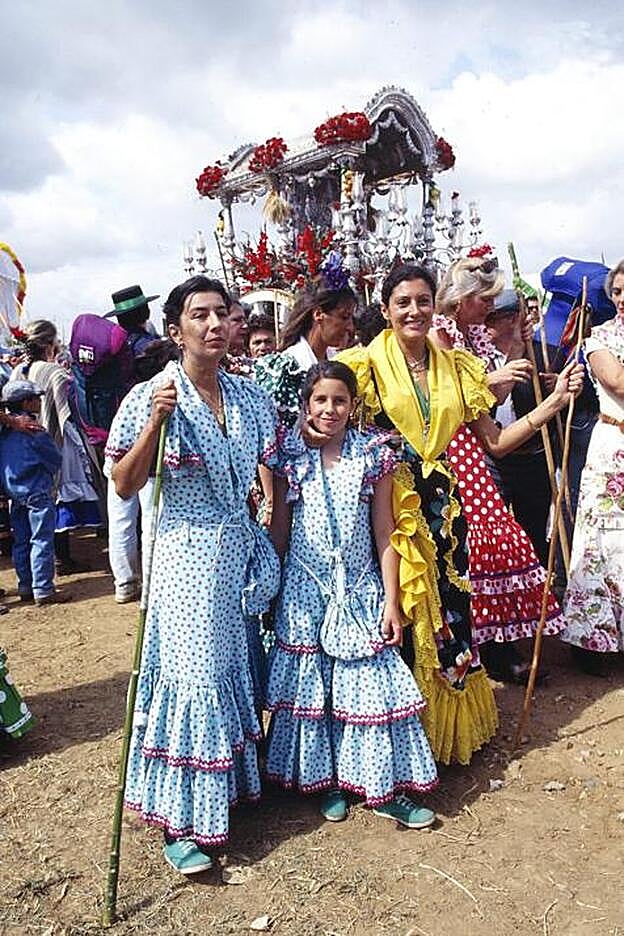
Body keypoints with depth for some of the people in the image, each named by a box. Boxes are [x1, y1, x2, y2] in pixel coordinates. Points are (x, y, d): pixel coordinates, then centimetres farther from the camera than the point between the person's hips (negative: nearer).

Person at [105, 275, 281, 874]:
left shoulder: (250, 397, 4)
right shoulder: (151, 397, -8)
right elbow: (123, 486, -11)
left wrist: (275, 557, 8)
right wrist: (155, 422, -24)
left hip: (242, 551, 5)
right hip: (186, 555, -5)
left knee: (237, 668, 16)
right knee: (193, 675, -3)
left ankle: (238, 779, 37)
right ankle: (179, 822, 12)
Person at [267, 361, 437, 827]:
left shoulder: (373, 455, -1)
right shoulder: (291, 457, -1)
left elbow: (384, 533, -1)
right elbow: (279, 530, 4)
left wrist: (392, 601, -3)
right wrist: (271, 591, 3)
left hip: (361, 589, 0)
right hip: (305, 591, 1)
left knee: (368, 682, 3)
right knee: (311, 684, 9)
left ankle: (384, 788, 18)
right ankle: (325, 779, 28)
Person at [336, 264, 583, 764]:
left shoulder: (458, 366, 9)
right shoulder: (366, 364, -3)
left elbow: (495, 441, 10)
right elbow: (322, 410, -1)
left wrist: (557, 400, 4)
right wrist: (306, 421, -24)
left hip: (442, 506, 4)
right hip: (388, 506, -3)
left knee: (447, 616, 10)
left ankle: (450, 727, 32)